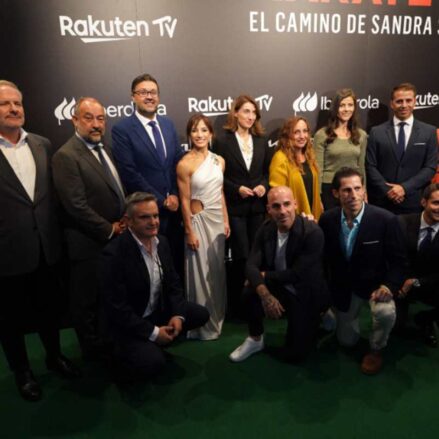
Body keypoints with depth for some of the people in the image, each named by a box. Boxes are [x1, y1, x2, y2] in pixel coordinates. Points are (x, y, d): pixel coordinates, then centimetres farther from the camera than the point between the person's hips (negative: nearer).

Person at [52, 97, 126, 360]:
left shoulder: (104, 148, 10)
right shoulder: (66, 156, -17)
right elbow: (77, 206, -22)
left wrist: (124, 221, 1)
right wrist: (109, 229, -13)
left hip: (115, 238, 8)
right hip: (89, 243, -8)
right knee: (87, 299, 11)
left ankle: (109, 342, 37)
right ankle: (94, 349, 30)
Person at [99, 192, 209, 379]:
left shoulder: (162, 241, -3)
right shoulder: (114, 253, -26)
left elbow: (173, 283, 6)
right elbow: (115, 307, -24)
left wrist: (178, 314, -10)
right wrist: (152, 332, -21)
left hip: (159, 311, 7)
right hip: (128, 323, -7)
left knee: (201, 314, 0)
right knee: (152, 363, -26)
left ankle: (157, 342, 14)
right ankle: (123, 351, 7)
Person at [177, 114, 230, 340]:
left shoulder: (219, 161, 4)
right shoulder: (185, 164, -13)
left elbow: (220, 193, 10)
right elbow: (185, 201, -12)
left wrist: (226, 221, 8)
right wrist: (189, 231, -12)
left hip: (217, 219, 6)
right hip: (199, 220, -6)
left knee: (217, 271, 15)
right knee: (201, 272, 4)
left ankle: (216, 319, 33)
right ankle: (203, 325, 20)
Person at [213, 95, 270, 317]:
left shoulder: (261, 141, 9)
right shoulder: (222, 141, -5)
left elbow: (267, 171, 14)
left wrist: (264, 185, -5)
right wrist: (237, 189, -16)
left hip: (258, 206, 5)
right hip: (235, 207, -4)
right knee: (241, 255, -1)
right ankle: (238, 302, 17)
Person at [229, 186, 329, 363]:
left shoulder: (312, 232, -26)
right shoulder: (265, 229, -10)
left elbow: (297, 274, -25)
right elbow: (251, 265, -16)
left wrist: (264, 276, -15)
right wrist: (265, 295, -33)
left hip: (305, 295, -3)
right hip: (279, 289, 4)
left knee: (295, 354, -2)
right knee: (250, 292, -27)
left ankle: (318, 319, 27)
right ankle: (255, 340, 1)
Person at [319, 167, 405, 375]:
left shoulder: (386, 219, -23)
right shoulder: (327, 219, -14)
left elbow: (397, 261, -14)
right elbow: (323, 257, 0)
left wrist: (389, 285, -31)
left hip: (374, 283, -2)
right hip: (343, 286, 2)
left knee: (385, 312, -35)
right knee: (347, 341, 13)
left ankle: (376, 349, 0)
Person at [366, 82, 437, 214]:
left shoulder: (429, 132, 5)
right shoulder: (376, 132, 3)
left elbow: (430, 167, 0)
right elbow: (370, 166, -1)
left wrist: (405, 188, -12)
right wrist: (387, 191, -11)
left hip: (413, 202, 1)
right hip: (381, 202, 0)